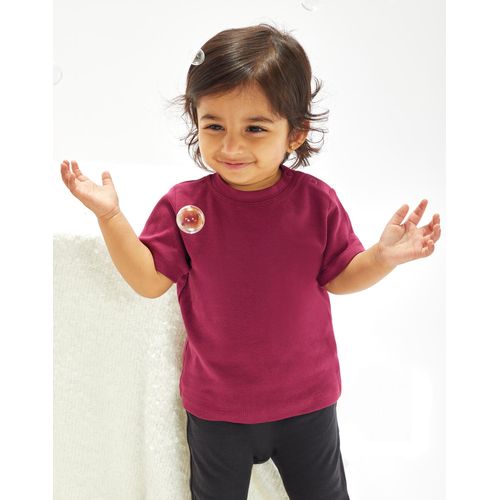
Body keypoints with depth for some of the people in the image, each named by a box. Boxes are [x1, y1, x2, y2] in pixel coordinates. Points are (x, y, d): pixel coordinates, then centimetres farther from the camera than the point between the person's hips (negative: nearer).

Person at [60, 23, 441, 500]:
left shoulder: (317, 201, -15)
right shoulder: (183, 205, -15)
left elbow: (338, 278, -6)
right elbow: (150, 280, -10)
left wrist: (383, 256, -25)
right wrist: (109, 217, -21)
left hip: (306, 399, 0)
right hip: (215, 405, 0)